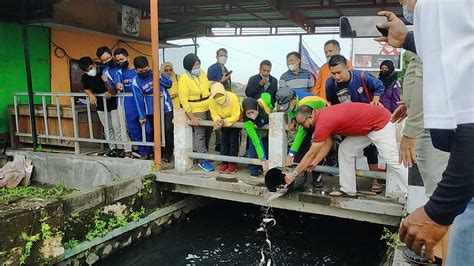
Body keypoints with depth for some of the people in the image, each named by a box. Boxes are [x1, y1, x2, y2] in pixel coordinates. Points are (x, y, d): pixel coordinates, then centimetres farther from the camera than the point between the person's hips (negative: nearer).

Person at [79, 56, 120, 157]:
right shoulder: (85, 78, -3)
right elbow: (86, 89, 14)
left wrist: (110, 92, -35)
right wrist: (91, 95, -6)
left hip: (113, 102, -4)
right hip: (100, 104, 4)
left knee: (117, 126, -6)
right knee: (107, 127, 11)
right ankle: (113, 148, 20)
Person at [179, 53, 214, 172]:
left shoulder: (202, 72, 2)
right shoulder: (184, 79, -17)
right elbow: (183, 100, -18)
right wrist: (192, 117, -20)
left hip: (209, 108, 7)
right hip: (197, 111, -7)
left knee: (208, 132, 16)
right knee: (200, 134, -5)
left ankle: (203, 153, 33)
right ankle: (203, 161, 2)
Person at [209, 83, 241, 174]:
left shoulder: (232, 97, -35)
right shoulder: (211, 100, -25)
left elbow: (235, 116, -30)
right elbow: (214, 114, -12)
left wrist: (224, 122, -41)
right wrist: (218, 120, -34)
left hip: (235, 121, -4)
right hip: (223, 122, 4)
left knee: (233, 141, -6)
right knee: (224, 141, 4)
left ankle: (233, 164, 3)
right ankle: (224, 163, 14)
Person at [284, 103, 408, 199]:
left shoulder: (323, 122, -25)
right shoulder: (323, 114, 3)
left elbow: (311, 154, -18)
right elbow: (328, 143, 12)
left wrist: (294, 174, -10)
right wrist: (314, 163, 11)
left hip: (380, 123, -10)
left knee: (392, 160, -9)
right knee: (345, 149, 7)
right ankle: (348, 189, 11)